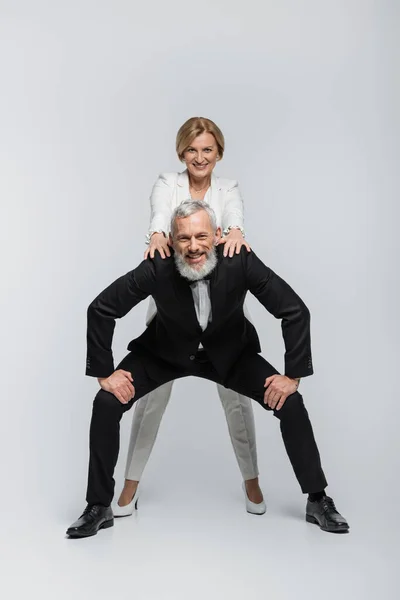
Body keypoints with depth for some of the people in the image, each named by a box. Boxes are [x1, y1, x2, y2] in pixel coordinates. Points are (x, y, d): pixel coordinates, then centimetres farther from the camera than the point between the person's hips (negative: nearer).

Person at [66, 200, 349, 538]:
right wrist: (105, 373, -17)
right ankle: (99, 507, 4)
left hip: (230, 353, 1)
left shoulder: (240, 262, -30)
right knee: (106, 404, -17)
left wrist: (294, 375, -20)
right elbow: (100, 311, -19)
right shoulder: (157, 269, -31)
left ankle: (317, 501, 8)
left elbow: (295, 312, -22)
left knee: (290, 403, -14)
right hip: (165, 353, 0)